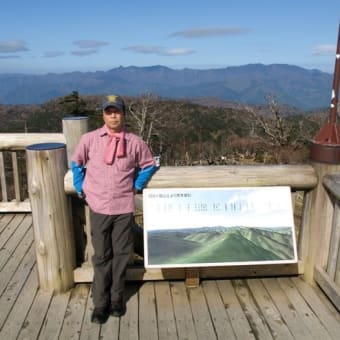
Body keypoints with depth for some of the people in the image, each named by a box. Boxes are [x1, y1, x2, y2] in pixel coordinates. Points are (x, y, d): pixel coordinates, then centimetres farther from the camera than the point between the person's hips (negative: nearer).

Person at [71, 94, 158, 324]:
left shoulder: (135, 142, -3)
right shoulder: (89, 139, -3)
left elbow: (149, 165, 12)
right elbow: (76, 163, 13)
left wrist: (137, 186, 6)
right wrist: (81, 188, 8)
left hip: (124, 207, 1)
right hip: (98, 207, 0)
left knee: (121, 255, 10)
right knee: (101, 256, 8)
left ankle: (117, 298, 28)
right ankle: (100, 303, 21)